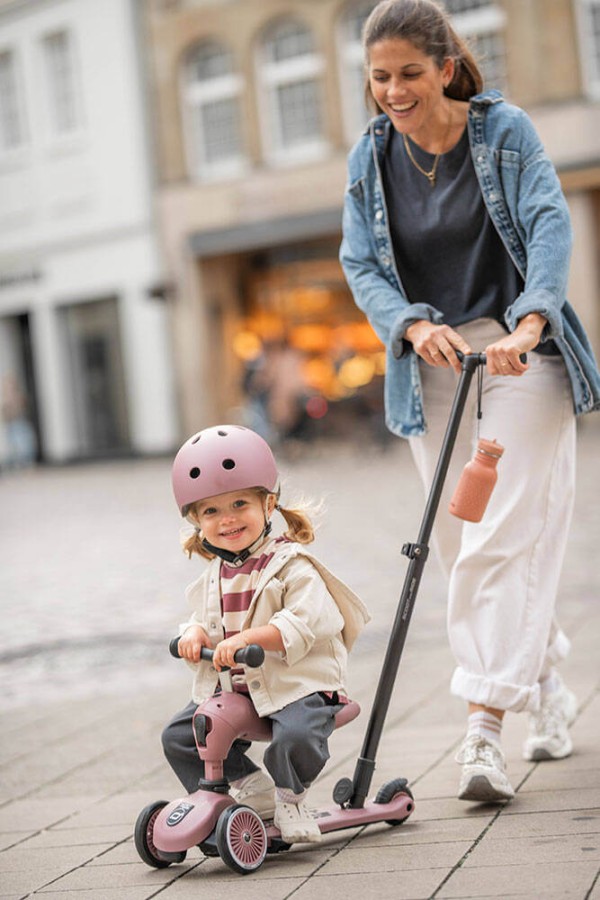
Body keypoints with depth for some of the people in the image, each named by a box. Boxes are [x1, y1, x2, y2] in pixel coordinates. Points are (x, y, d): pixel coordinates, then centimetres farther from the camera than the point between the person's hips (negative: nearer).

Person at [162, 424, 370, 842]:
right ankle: (249, 784, 13)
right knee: (178, 736, 0)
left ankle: (289, 795, -1)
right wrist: (195, 633, -5)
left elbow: (305, 622, -23)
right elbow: (205, 618, 20)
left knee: (296, 735, -33)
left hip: (295, 685, -7)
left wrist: (247, 637, -32)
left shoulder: (291, 564, -11)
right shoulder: (214, 575, 12)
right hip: (232, 688, 7)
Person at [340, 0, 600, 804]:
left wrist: (528, 323, -36)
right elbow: (361, 264, -1)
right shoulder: (370, 158, 3)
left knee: (502, 537, -13)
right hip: (432, 358, 4)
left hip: (521, 351, -4)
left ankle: (484, 732, -15)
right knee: (457, 543, 7)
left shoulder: (505, 131, -7)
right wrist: (414, 325, -21)